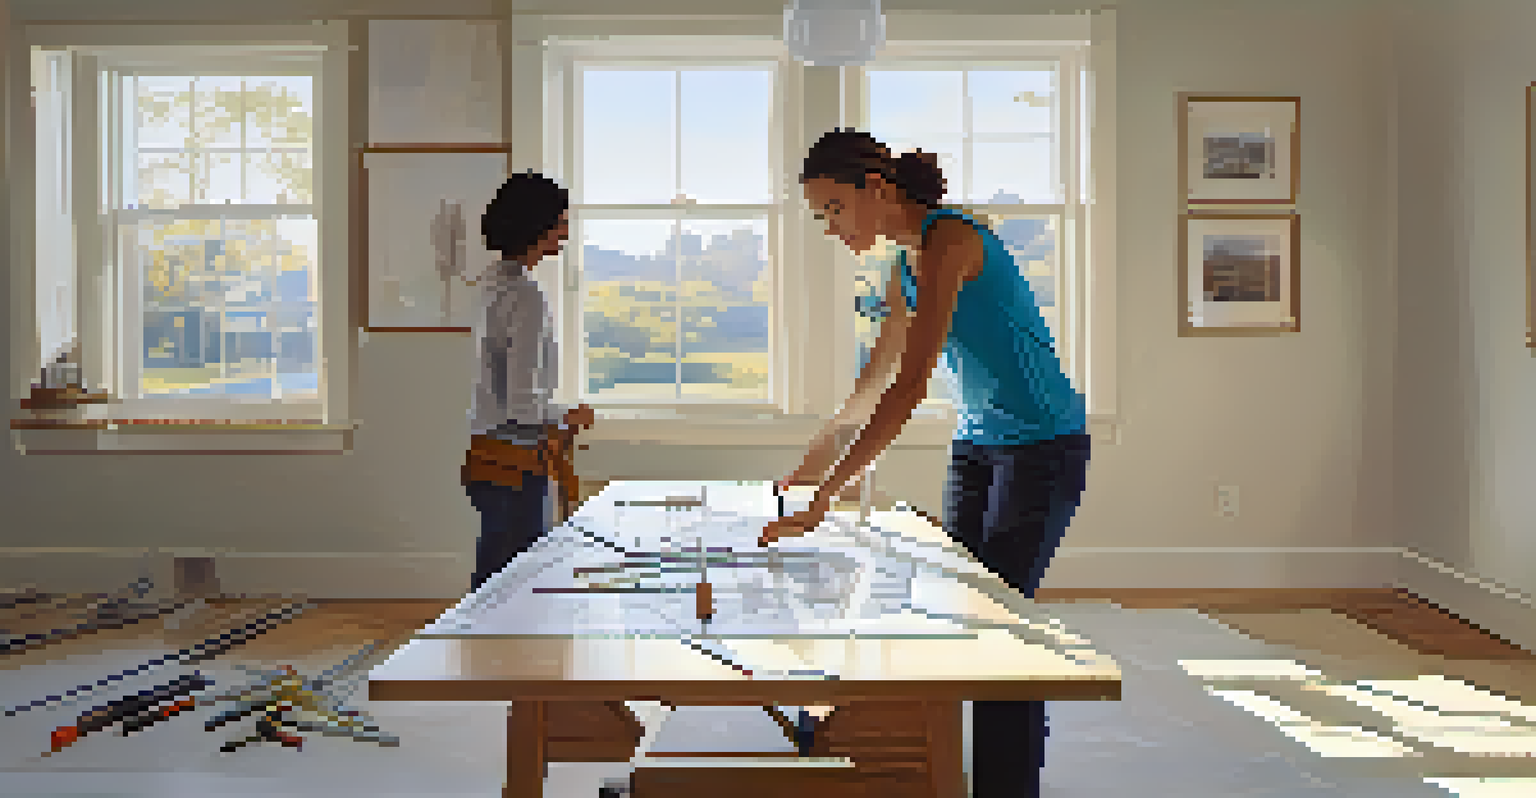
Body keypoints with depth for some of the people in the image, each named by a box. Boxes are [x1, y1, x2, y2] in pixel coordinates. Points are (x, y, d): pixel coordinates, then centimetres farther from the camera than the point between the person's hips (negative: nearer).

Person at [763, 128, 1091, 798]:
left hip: (1042, 447, -9)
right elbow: (874, 383, 18)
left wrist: (825, 493, -34)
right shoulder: (907, 264, 8)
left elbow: (910, 385, -31)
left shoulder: (949, 241, -21)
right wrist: (812, 464, 20)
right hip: (976, 445, 9)